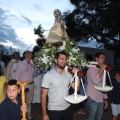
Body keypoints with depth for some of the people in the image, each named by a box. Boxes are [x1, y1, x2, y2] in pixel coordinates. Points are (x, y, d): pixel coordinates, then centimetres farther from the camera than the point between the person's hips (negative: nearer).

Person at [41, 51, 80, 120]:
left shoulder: (68, 75, 3)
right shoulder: (48, 75, -11)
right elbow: (44, 95, -10)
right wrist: (44, 114, -12)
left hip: (68, 109, 5)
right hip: (54, 111, -4)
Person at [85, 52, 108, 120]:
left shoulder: (102, 71, 14)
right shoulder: (91, 69, -8)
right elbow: (95, 81, -26)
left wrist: (105, 99, 17)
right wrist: (101, 70, -19)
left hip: (101, 100, 7)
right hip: (92, 100, -7)